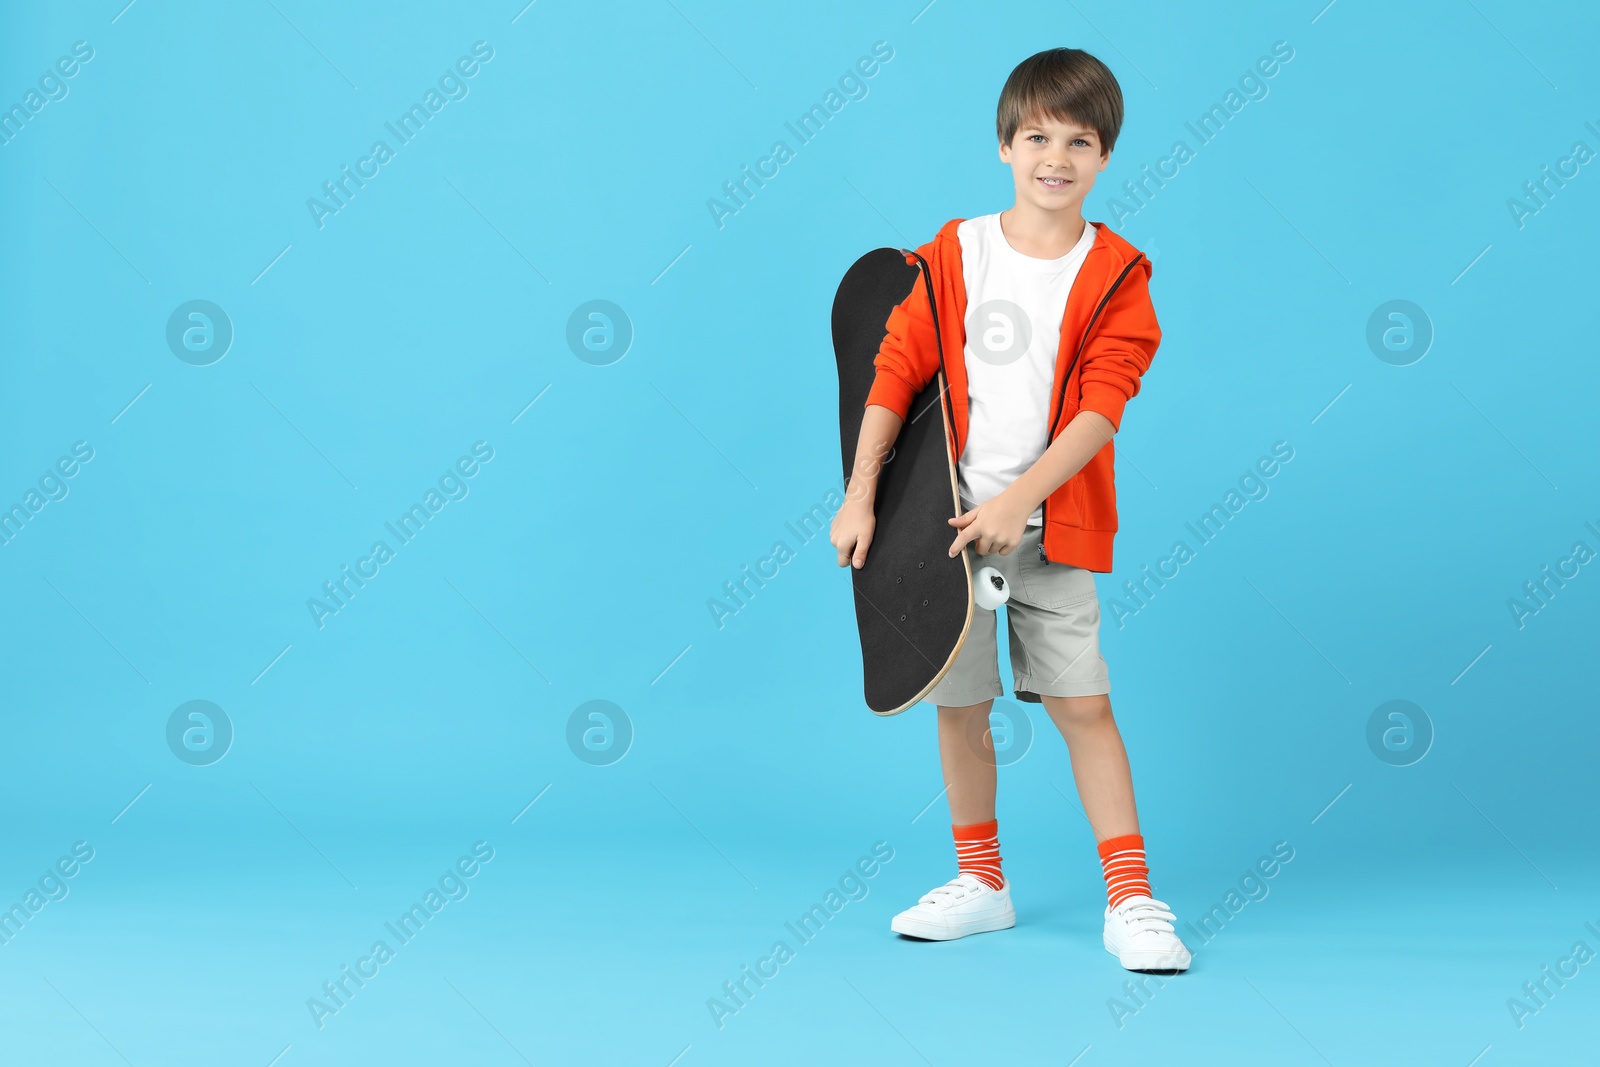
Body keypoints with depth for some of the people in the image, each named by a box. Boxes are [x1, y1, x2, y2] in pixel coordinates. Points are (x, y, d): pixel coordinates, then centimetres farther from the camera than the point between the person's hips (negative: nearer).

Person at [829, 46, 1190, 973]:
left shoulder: (1115, 276, -2)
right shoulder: (953, 256, 3)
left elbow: (1101, 408, -10)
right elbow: (894, 376, 2)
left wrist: (1019, 500, -21)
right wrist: (860, 497, -4)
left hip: (1054, 529, -2)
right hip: (946, 519, 2)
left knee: (1083, 704, -3)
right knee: (959, 704, 8)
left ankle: (1132, 900, 5)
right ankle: (982, 885, 23)